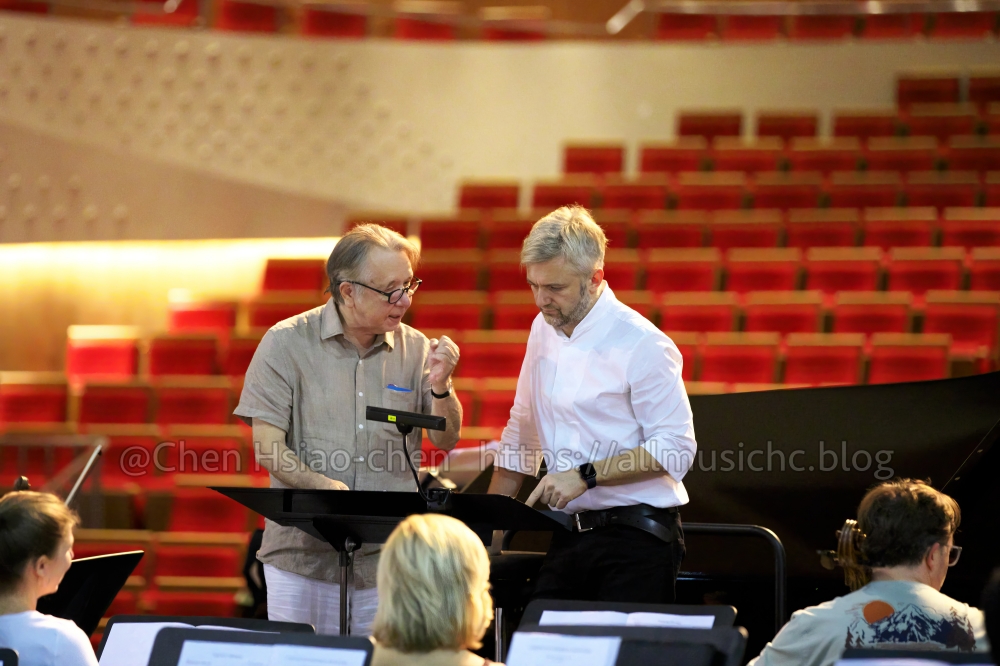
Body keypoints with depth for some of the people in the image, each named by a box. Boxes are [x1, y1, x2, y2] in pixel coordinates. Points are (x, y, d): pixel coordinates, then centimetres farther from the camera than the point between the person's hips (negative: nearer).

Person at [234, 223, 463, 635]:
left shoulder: (414, 349, 7)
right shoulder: (286, 344, -2)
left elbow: (446, 440, 8)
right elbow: (268, 449, -7)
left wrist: (439, 386, -11)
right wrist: (325, 488, -23)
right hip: (303, 552, -2)